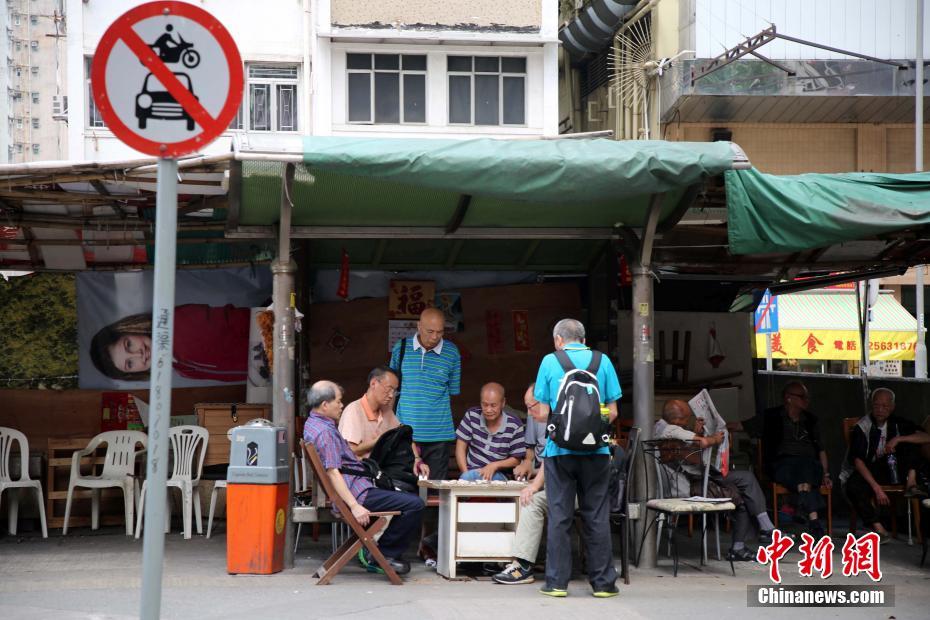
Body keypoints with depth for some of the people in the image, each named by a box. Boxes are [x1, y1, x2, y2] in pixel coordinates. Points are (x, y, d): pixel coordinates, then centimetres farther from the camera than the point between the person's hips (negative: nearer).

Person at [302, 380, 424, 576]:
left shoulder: (313, 424, 15)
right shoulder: (325, 432, -19)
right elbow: (333, 472, -27)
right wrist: (354, 506, -31)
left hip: (357, 485, 11)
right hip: (357, 492, -11)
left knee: (410, 499, 21)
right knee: (414, 504, -18)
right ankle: (382, 554, -6)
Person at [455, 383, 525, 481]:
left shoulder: (514, 425, -8)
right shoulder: (472, 415, -2)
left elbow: (516, 460, 1)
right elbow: (461, 447, 2)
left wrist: (494, 466, -17)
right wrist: (465, 473, -12)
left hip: (498, 474, -3)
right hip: (471, 471, 3)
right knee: (466, 478, -34)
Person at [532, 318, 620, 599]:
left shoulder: (550, 362, 1)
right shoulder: (602, 361, 5)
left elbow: (543, 412, 1)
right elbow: (612, 411, 4)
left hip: (559, 449, -1)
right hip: (596, 450, 1)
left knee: (559, 516, 5)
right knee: (597, 516, 7)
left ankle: (557, 581, 6)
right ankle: (603, 582, 10)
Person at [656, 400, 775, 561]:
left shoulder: (660, 426, 13)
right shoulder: (670, 430, -21)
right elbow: (703, 442, -33)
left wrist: (696, 433, 6)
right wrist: (715, 439, -11)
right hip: (691, 487, -11)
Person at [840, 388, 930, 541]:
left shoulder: (897, 423, 3)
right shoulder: (862, 427, -10)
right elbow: (858, 461, -21)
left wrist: (898, 439, -23)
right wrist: (876, 488, -32)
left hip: (893, 469, 4)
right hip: (868, 471, -4)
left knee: (910, 438, -11)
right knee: (853, 487, -38)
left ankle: (911, 483, -23)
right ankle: (878, 527, -38)